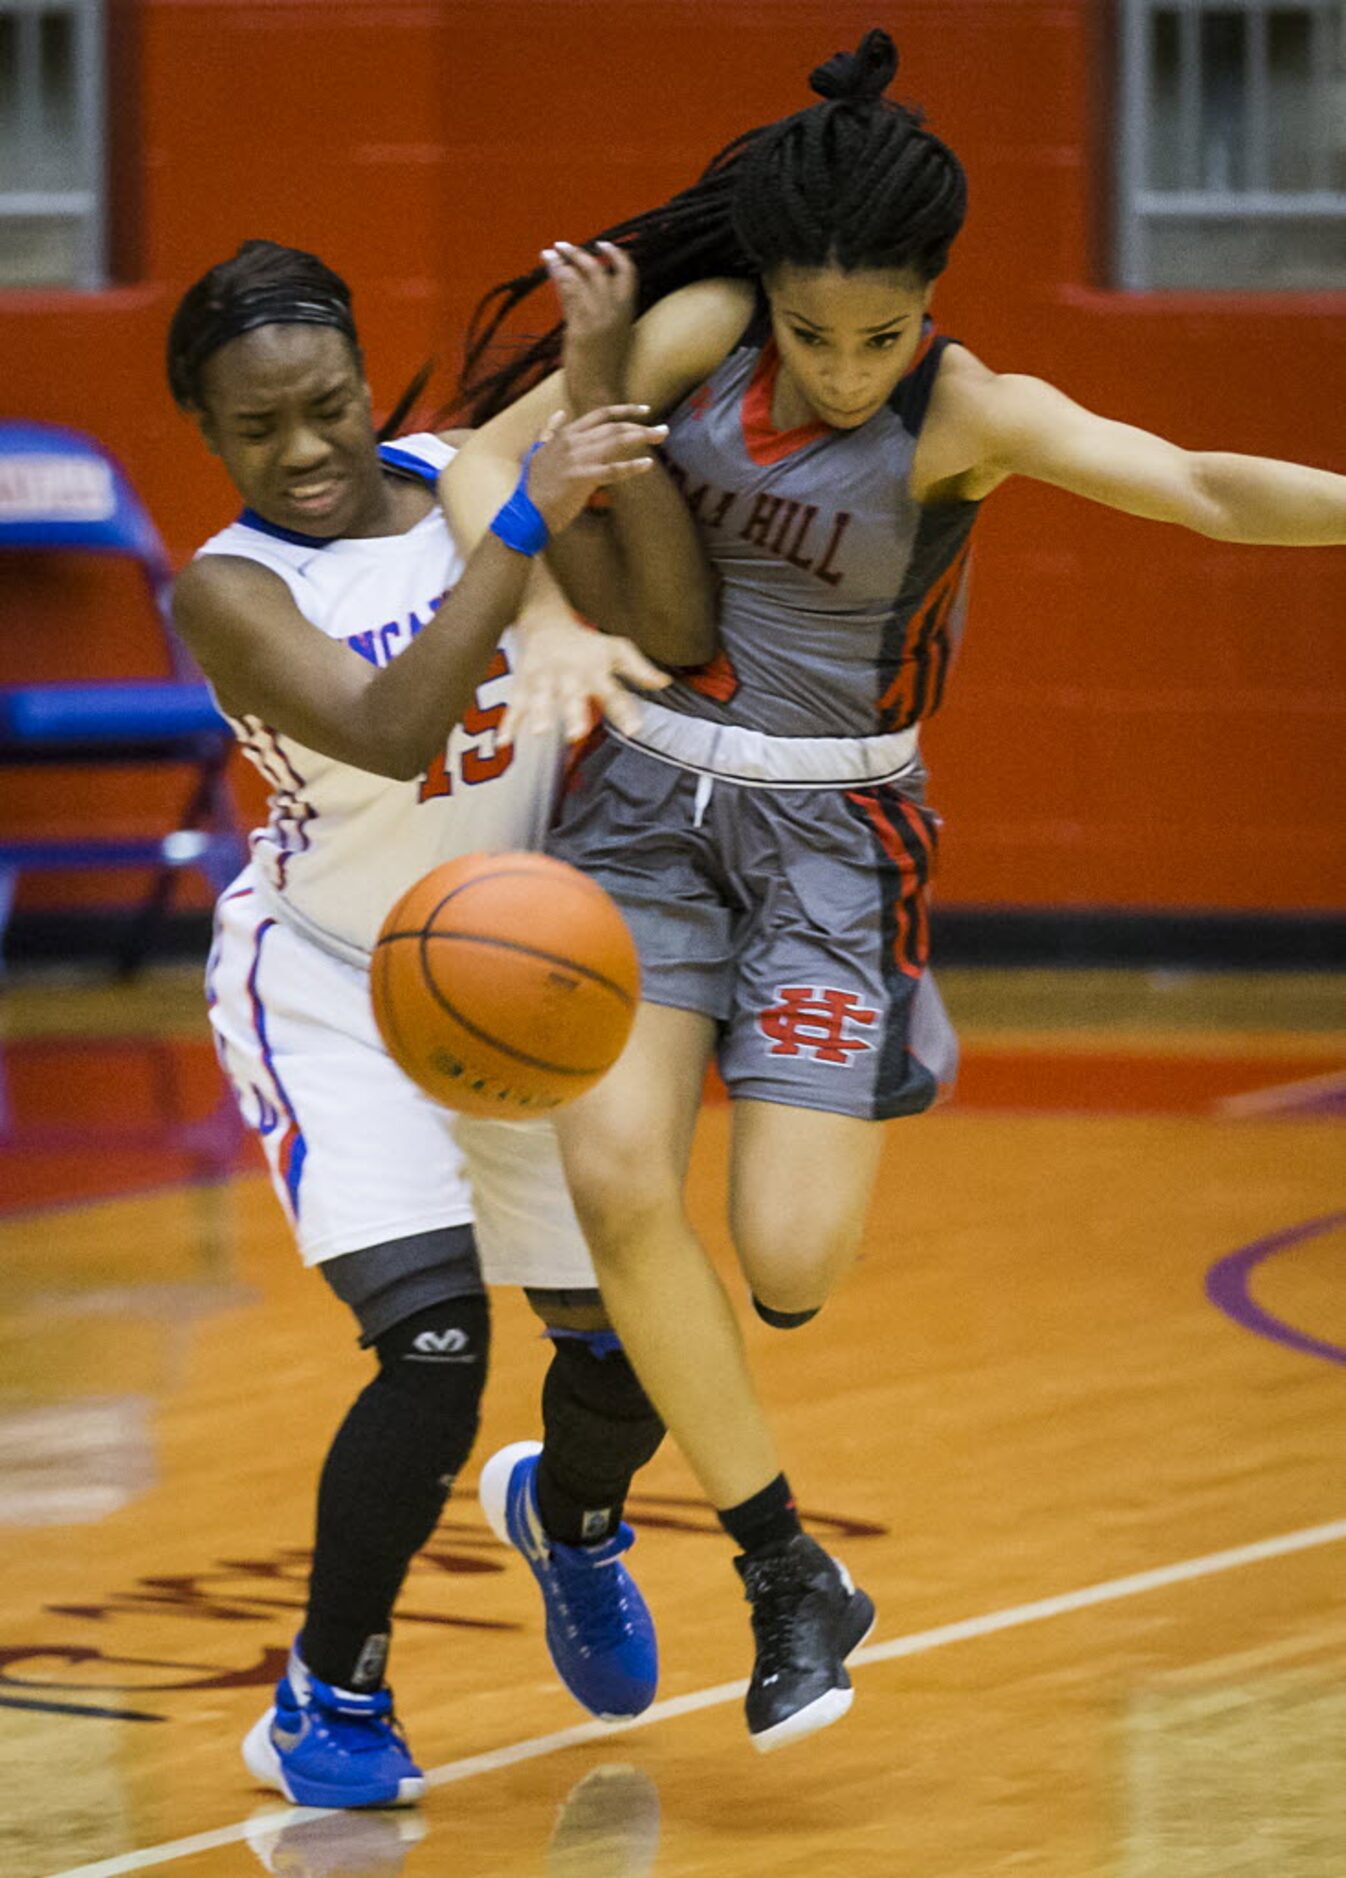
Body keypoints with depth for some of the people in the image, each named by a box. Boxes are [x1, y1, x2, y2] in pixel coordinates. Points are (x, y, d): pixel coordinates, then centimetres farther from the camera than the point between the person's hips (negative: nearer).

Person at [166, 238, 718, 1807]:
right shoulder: (229, 590, -20)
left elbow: (677, 632, -19)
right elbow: (389, 728, -37)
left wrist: (613, 387, -29)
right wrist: (528, 520, -40)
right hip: (331, 985, -4)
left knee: (628, 1340, 8)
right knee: (433, 1343, -22)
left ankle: (570, 1519, 45)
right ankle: (329, 1694, -2)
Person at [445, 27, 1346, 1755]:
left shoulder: (967, 416, -16)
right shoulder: (700, 332, -8)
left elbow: (1204, 487, -28)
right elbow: (484, 463, -8)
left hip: (832, 831, -2)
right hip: (646, 792, 2)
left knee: (789, 1263, -13)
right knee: (614, 1177, -17)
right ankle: (791, 1581, -5)